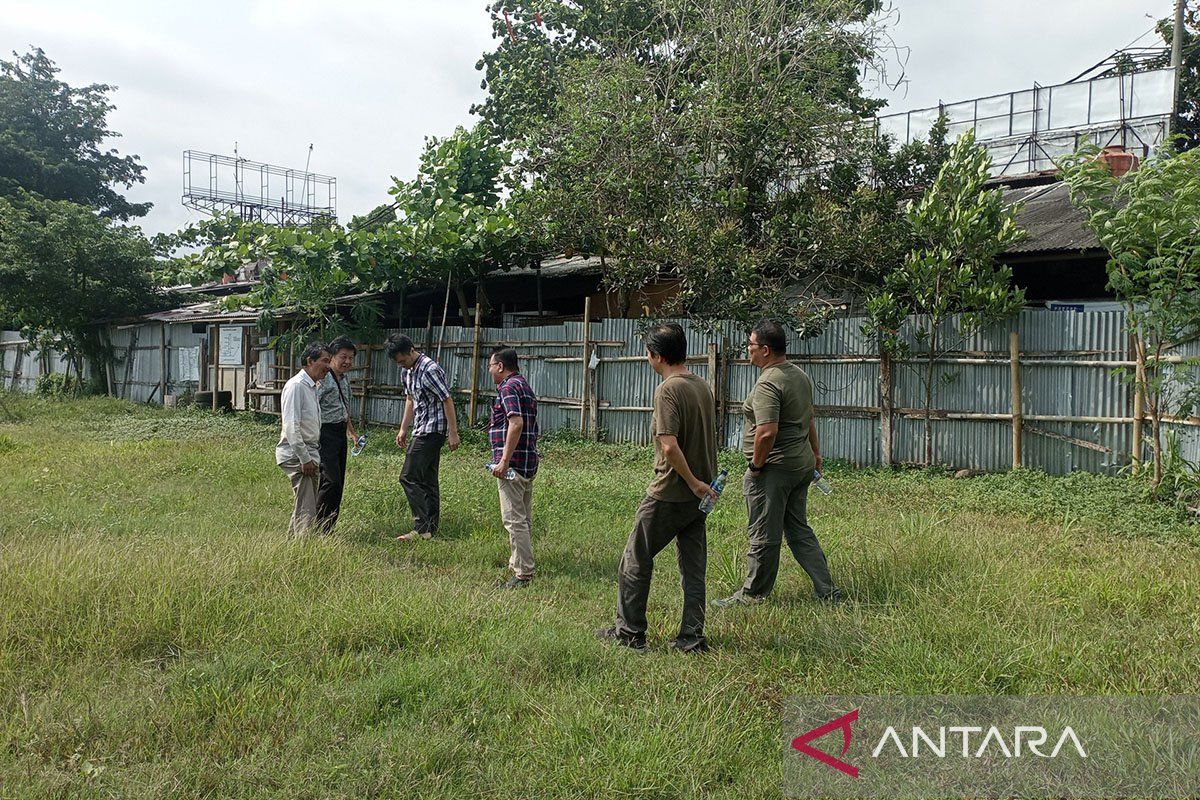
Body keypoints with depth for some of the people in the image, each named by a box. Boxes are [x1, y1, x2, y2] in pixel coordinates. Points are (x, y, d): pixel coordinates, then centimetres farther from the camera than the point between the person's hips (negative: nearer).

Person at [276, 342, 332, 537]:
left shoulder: (312, 387, 16)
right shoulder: (296, 385, -13)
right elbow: (292, 426, -20)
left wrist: (314, 457, 16)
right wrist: (305, 459, -21)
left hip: (309, 455, 10)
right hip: (296, 456, -10)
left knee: (306, 506, 16)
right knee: (307, 511, -11)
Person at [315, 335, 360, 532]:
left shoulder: (346, 378, 13)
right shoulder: (323, 379, -15)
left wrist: (351, 431, 29)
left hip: (340, 432, 9)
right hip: (325, 432, -9)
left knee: (339, 482, 9)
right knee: (331, 479, -15)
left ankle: (329, 528, 16)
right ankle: (318, 528, -6)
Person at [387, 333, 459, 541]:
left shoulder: (430, 369, -17)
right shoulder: (408, 370, 11)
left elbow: (447, 401, -18)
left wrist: (453, 433, -18)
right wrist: (404, 429, 20)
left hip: (432, 430, -10)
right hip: (421, 431, 10)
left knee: (409, 477, -12)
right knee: (427, 481, 11)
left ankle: (422, 528, -10)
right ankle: (431, 529, 16)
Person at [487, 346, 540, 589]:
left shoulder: (509, 387, -11)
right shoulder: (524, 385, 20)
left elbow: (516, 423, -24)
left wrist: (504, 460, -24)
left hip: (513, 462, -10)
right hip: (529, 462, 10)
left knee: (514, 519, -7)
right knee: (524, 518, 17)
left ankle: (524, 573, -6)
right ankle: (518, 562, 29)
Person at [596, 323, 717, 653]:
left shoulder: (668, 390, -18)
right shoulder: (702, 385, 7)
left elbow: (669, 445, -27)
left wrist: (693, 483, -19)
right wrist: (703, 480, 18)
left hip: (670, 493, -8)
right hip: (700, 493, 8)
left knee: (635, 560, 8)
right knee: (694, 566, 13)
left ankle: (630, 633, 16)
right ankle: (692, 637, 17)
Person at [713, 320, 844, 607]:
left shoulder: (768, 384, -20)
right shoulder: (800, 374, 12)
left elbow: (767, 432, -29)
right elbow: (809, 419, 22)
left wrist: (756, 465, -16)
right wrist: (816, 453, 31)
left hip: (775, 468, -10)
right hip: (802, 464, 10)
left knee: (764, 536, 3)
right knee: (799, 530, 17)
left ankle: (752, 594, 16)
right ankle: (828, 591, 19)